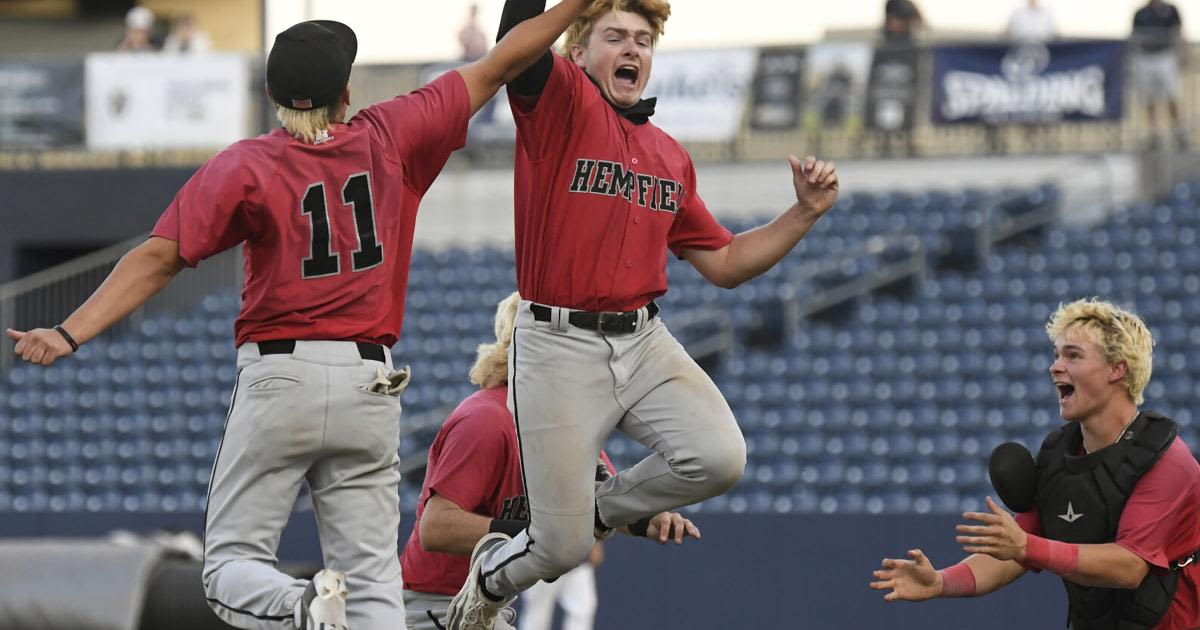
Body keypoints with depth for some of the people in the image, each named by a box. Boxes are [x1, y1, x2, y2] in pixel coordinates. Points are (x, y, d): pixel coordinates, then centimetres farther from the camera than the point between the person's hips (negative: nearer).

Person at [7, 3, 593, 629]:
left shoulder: (243, 167, -3)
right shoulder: (391, 137, 4)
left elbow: (157, 258, -12)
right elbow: (501, 64, 10)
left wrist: (69, 335, -15)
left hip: (279, 378, -2)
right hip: (371, 384, 2)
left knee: (232, 566, 3)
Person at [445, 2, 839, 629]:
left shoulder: (670, 157, 15)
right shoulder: (561, 103, -2)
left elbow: (723, 264, 20)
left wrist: (805, 213, 9)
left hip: (644, 342, 5)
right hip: (557, 347, -5)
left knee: (719, 457, -22)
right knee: (562, 548, -5)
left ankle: (601, 509, 8)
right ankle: (492, 574, 32)